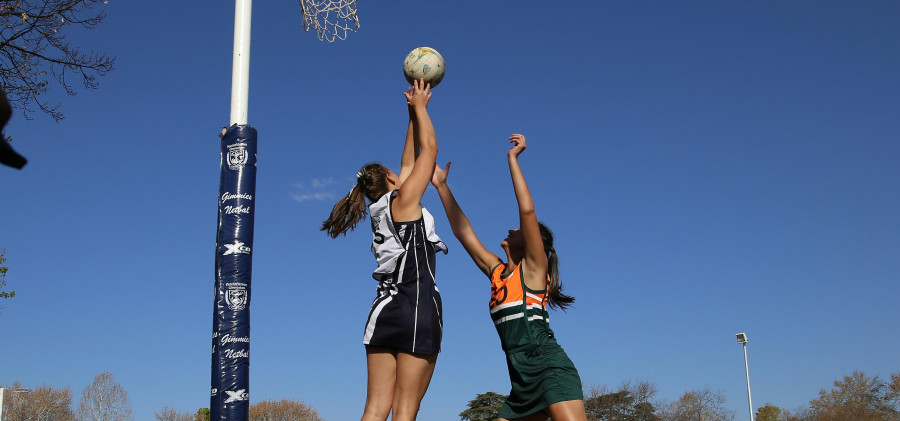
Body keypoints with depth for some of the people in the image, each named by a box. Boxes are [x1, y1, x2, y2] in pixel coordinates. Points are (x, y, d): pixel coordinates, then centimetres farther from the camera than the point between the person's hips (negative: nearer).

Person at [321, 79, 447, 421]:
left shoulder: (382, 212, 18)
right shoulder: (403, 201, -1)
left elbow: (409, 161, 27)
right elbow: (429, 149, 5)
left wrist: (414, 115, 31)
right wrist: (419, 106, 17)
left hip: (385, 311, 8)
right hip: (417, 308, -8)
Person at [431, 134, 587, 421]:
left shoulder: (534, 266, 4)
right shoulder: (497, 271, 21)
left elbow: (527, 209, -8)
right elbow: (464, 233, 22)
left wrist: (512, 158, -2)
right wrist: (442, 186, 23)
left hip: (549, 367, -7)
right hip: (522, 379, 8)